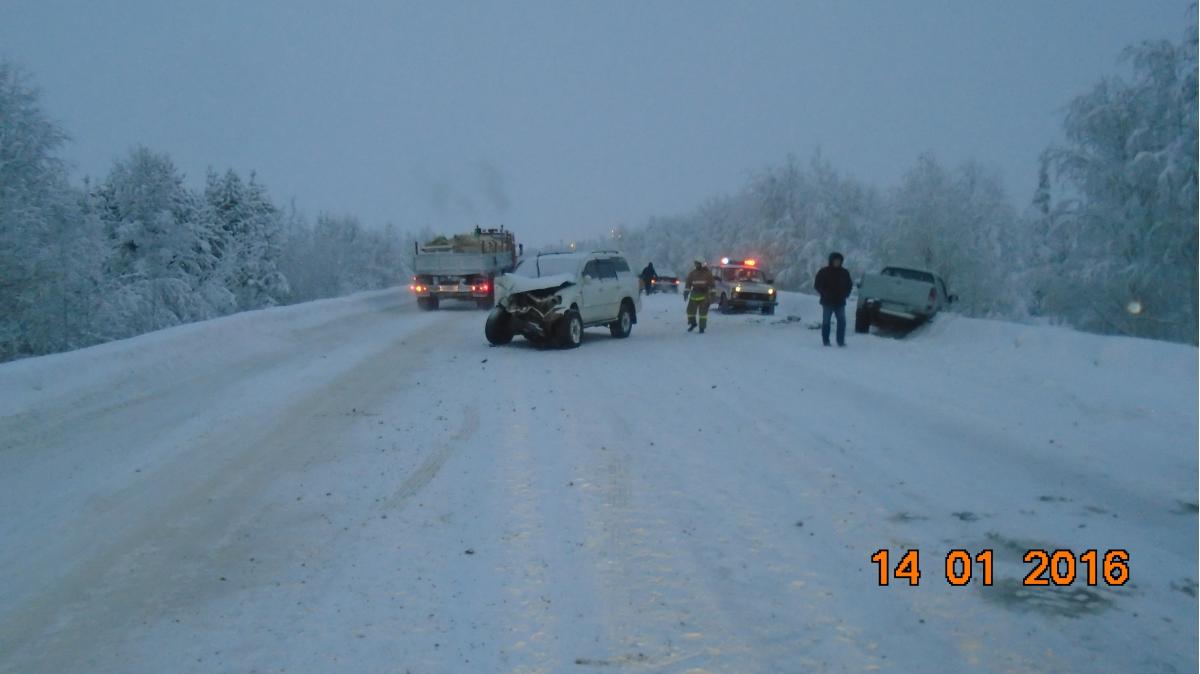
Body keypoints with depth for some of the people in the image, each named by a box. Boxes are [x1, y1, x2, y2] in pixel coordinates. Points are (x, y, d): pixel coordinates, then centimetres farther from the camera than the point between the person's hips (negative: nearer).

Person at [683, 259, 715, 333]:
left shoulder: (707, 273, 0)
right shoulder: (692, 273, 8)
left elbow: (712, 283, 2)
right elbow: (688, 284, 10)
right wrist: (686, 293, 3)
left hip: (704, 296, -3)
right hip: (694, 295, 3)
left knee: (703, 312, -4)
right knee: (690, 310, 2)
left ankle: (702, 328, 4)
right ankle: (693, 323, 28)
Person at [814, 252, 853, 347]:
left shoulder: (844, 272, 8)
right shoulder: (824, 272, -2)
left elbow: (849, 285, 18)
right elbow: (817, 285, -1)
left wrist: (845, 294, 1)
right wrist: (825, 293, -12)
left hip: (840, 302, 3)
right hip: (827, 302, -3)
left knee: (842, 321, -2)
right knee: (826, 321, 1)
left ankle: (841, 341, 3)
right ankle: (826, 341, 6)